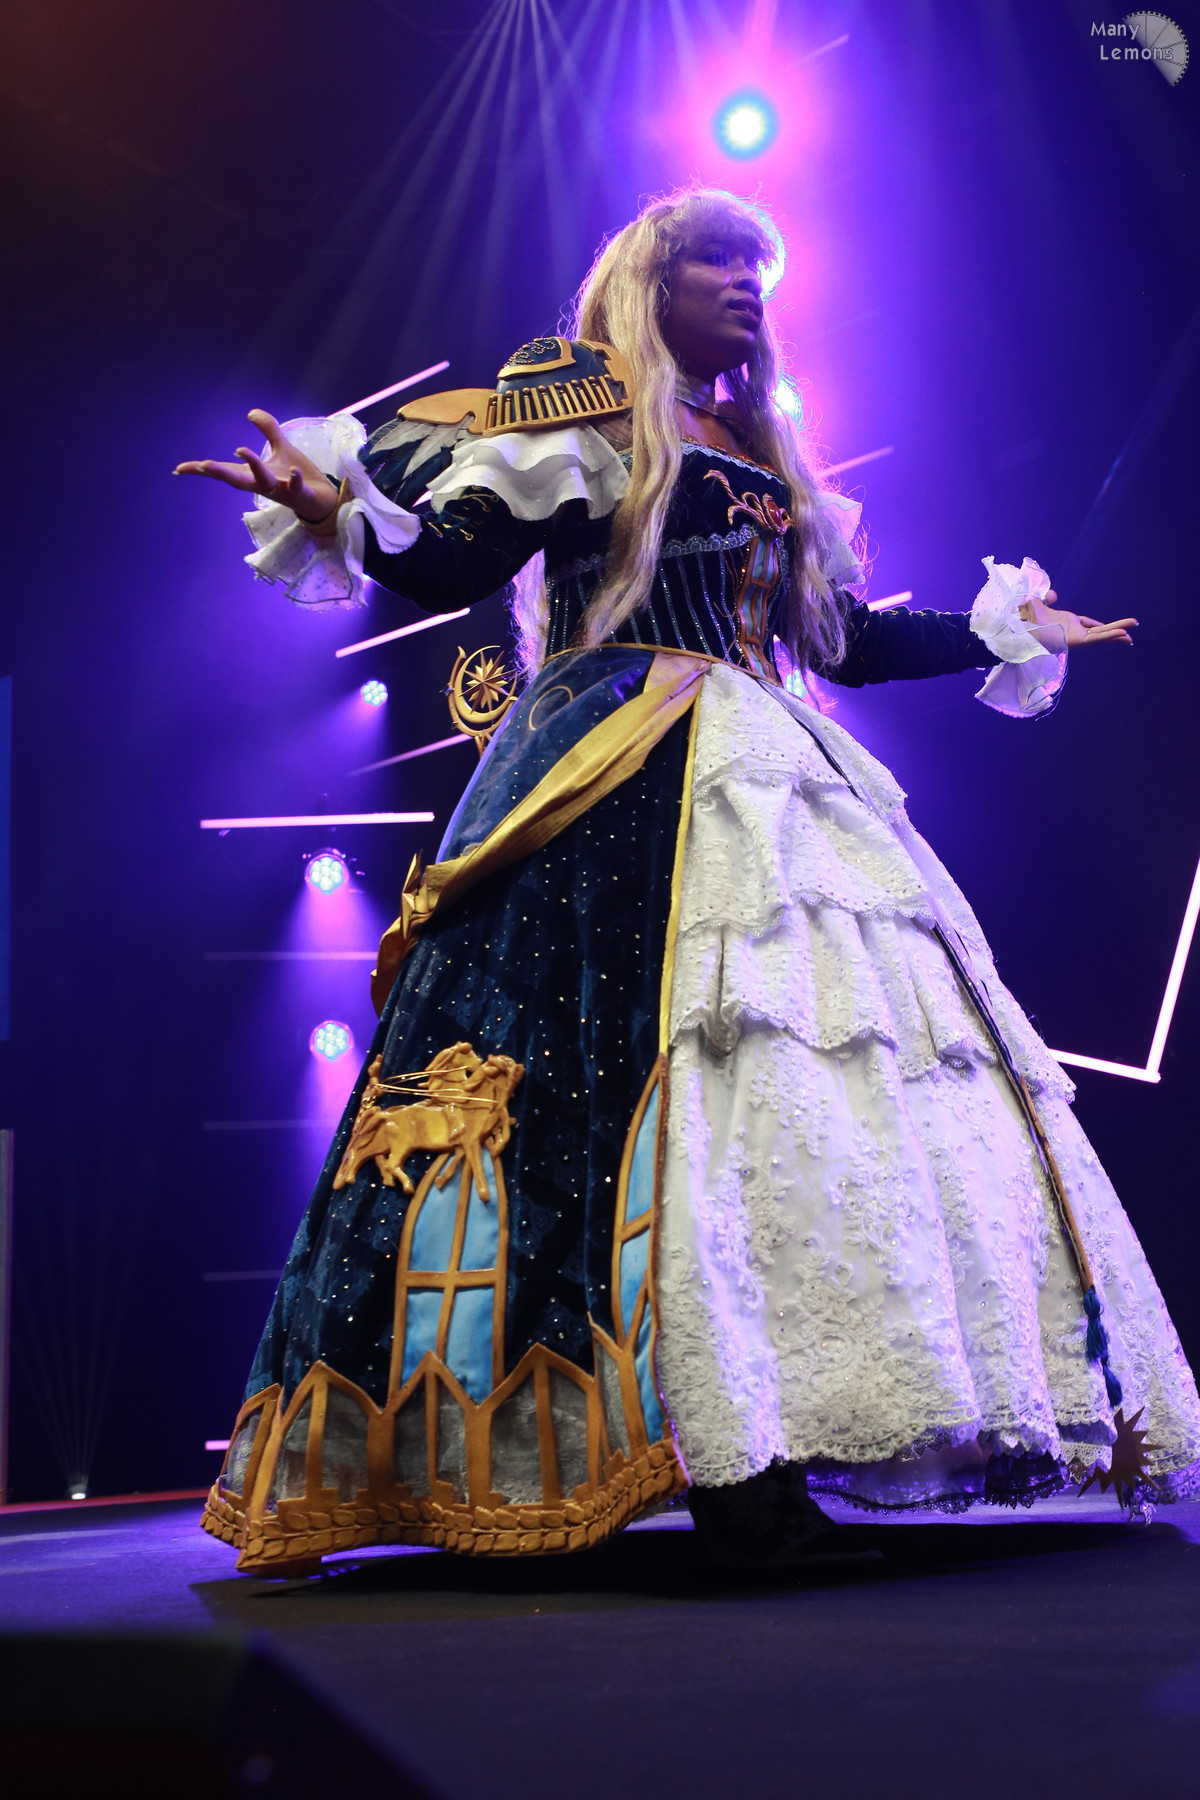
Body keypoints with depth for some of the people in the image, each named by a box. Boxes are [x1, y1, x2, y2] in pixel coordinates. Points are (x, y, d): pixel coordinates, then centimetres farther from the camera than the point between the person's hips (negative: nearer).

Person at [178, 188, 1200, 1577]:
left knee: (837, 1042, -4)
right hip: (634, 790, -7)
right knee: (667, 1061, -20)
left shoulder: (763, 460, 26)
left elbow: (846, 639, 29)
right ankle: (724, 1459, -24)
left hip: (772, 782, 8)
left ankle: (756, 1449, -3)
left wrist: (1003, 629, 36)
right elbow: (448, 566, -3)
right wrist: (340, 513, -22)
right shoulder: (579, 419, 7)